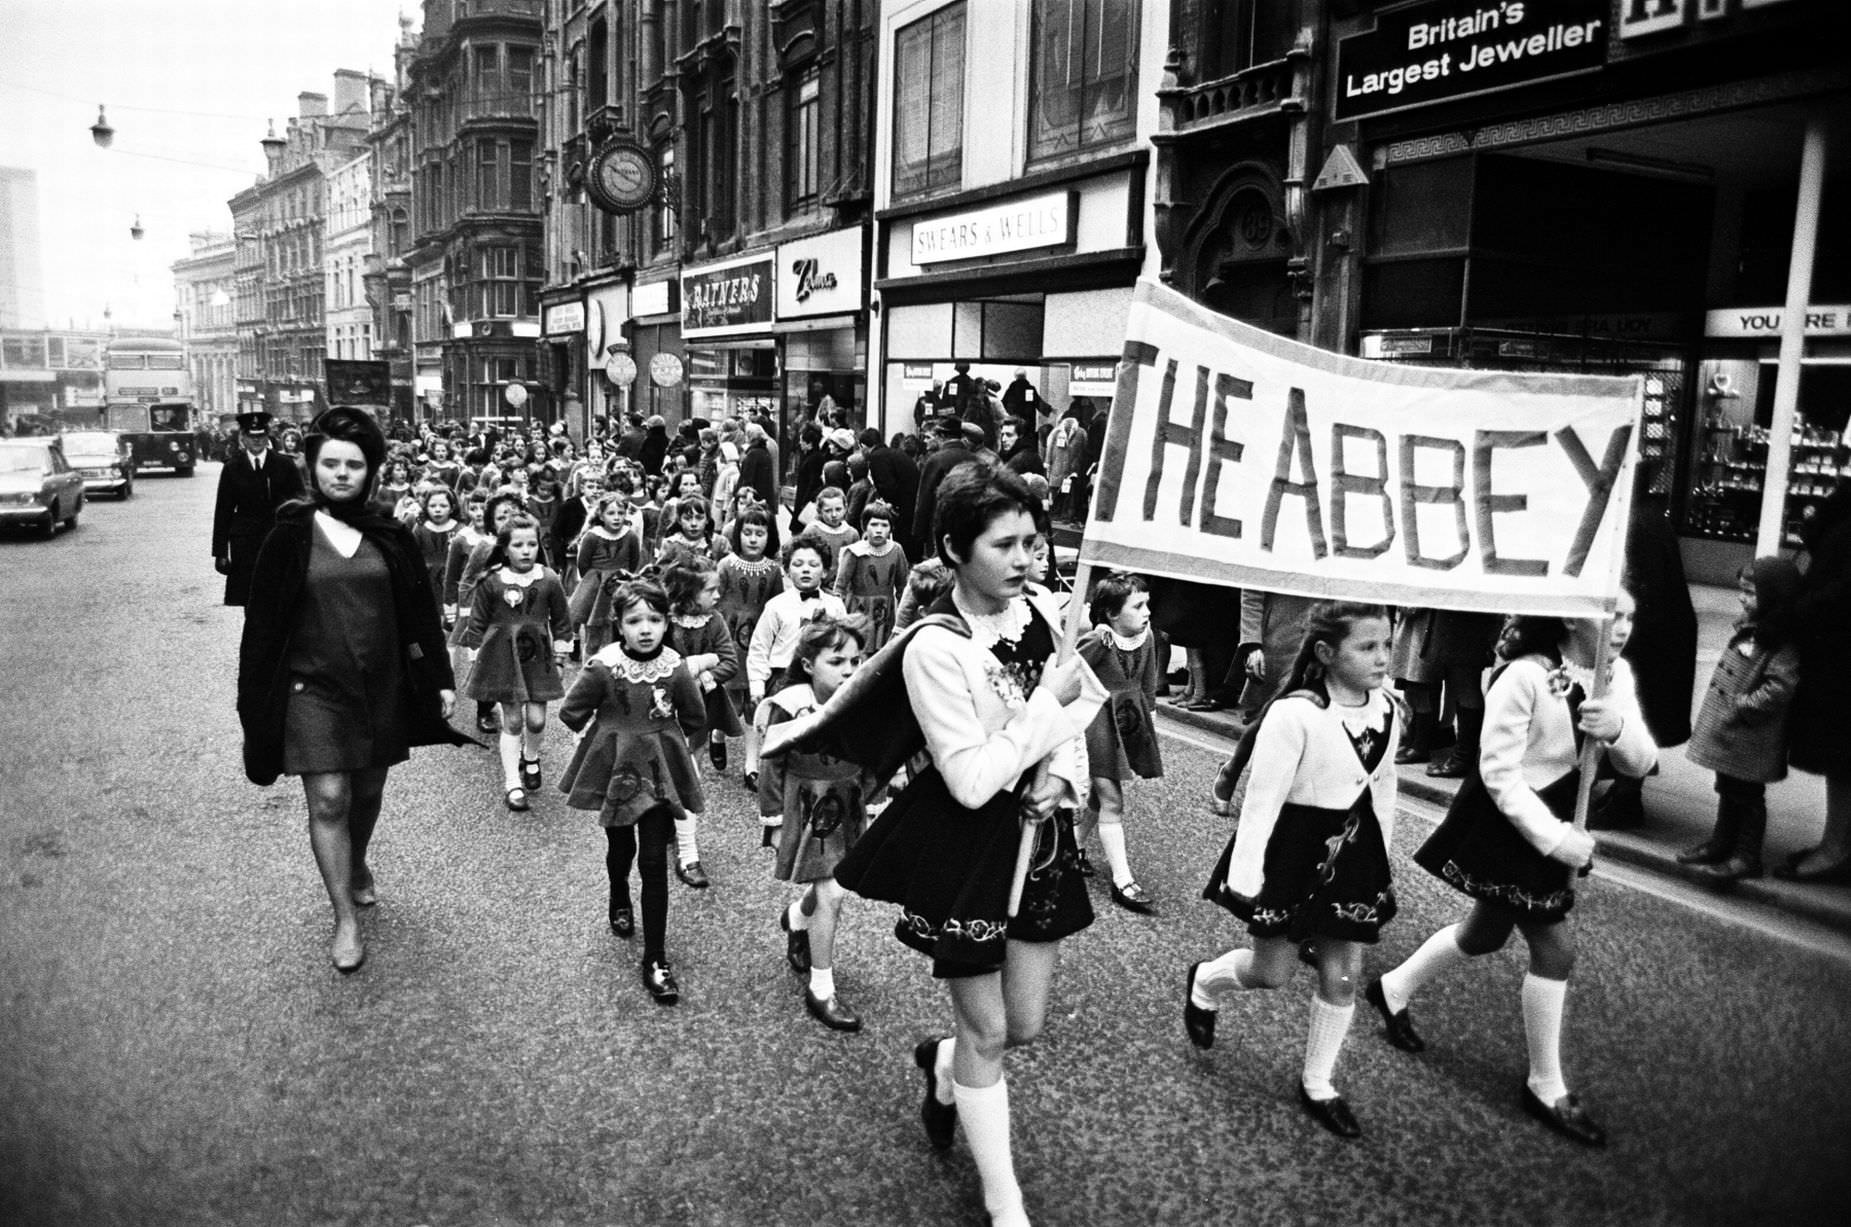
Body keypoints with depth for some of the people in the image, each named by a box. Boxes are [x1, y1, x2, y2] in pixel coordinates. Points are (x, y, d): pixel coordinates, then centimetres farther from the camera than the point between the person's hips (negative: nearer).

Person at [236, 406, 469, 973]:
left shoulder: (390, 538, 3)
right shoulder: (290, 537, -4)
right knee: (328, 800, -7)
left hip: (381, 687, 3)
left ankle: (358, 866, 43)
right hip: (313, 688, -3)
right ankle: (345, 919, 2)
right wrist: (257, 702, -2)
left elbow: (420, 614, 7)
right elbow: (263, 623, -1)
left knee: (368, 791, 15)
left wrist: (441, 680, 4)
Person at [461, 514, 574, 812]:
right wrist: (478, 654, 0)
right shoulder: (491, 582, -7)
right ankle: (513, 785, 9)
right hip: (502, 656, -1)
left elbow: (561, 620, 9)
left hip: (537, 656, 1)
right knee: (512, 721, 1)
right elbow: (478, 623, 2)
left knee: (536, 719, -1)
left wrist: (561, 648, 7)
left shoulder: (549, 580, -3)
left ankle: (531, 757, 33)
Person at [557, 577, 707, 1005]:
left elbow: (694, 721, 4)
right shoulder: (602, 668, -16)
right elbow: (571, 713, -5)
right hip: (614, 769, 0)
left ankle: (656, 959, 3)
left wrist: (661, 740, 6)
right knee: (621, 846, 19)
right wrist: (605, 736, 3)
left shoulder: (675, 669, -12)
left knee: (654, 861, -3)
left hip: (658, 771, 0)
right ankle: (620, 902, 52)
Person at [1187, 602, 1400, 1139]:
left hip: (1351, 852, 6)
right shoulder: (1294, 714, -23)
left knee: (1342, 976, 10)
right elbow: (1262, 798, -20)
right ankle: (1205, 982, 40)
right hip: (1292, 850, -6)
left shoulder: (1386, 711, -2)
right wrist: (1245, 876, -19)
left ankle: (1317, 1084, 29)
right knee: (1272, 972, 6)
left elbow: (1383, 791, 11)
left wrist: (1381, 864, 16)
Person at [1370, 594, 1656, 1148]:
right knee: (1555, 947, -4)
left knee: (1484, 935, 20)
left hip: (1558, 823, 8)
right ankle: (1546, 1088, 14)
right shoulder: (1525, 676, -22)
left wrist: (1619, 728, -23)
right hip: (1508, 826, -8)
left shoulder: (1616, 675, 0)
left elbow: (1640, 763, -1)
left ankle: (1393, 990, 43)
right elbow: (1498, 771, -21)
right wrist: (1554, 838, -24)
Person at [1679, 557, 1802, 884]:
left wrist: (1742, 705, -21)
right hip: (1727, 734, 9)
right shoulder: (1748, 629, 6)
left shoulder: (1783, 646, -21)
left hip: (1751, 742, -9)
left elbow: (1779, 688, -28)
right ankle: (1721, 844, 33)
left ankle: (1745, 857, 16)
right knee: (1727, 790, 20)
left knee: (1747, 796, 4)